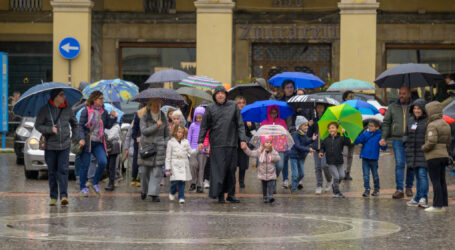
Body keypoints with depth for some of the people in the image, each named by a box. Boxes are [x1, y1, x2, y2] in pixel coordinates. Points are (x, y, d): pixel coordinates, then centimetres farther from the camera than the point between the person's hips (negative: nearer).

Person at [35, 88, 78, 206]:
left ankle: (63, 195, -12)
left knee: (63, 170, -9)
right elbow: (37, 125, -2)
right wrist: (50, 129, -16)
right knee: (52, 172, 4)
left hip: (65, 146, 1)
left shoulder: (67, 109, 7)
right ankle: (53, 197, 12)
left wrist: (74, 137, 12)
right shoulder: (45, 110, -2)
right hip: (50, 146, -1)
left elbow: (74, 124, 21)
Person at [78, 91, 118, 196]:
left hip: (98, 143, 4)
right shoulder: (86, 111, -4)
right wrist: (82, 138, -16)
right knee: (85, 165, 1)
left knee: (103, 162, -13)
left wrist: (113, 117, -1)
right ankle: (83, 187, 14)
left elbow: (108, 126, 14)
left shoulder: (103, 112, 11)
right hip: (87, 142, -4)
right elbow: (81, 125, -6)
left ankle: (94, 183, 4)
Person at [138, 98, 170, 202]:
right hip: (146, 146, -1)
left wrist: (166, 144, 5)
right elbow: (144, 130, -12)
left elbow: (167, 134, 16)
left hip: (159, 147, 1)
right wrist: (156, 126, -15)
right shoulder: (144, 117, 1)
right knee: (144, 170, 0)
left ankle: (154, 194, -8)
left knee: (157, 171, -8)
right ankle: (144, 190, 23)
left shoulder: (163, 117, 10)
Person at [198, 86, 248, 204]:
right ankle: (219, 194, -5)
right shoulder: (210, 109, 6)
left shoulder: (233, 106, 9)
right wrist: (200, 141, 0)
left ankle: (231, 194, 12)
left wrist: (243, 139, 0)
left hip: (231, 143, 2)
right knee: (219, 168, -7)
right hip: (217, 144, -2)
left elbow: (240, 124, 8)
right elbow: (204, 126, 8)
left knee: (231, 169, 5)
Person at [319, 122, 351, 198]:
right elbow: (323, 147, 14)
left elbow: (348, 143, -16)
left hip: (339, 161, 1)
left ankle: (334, 185, 28)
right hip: (330, 161, -1)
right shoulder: (326, 140, 3)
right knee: (336, 176, -8)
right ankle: (336, 192, 8)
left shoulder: (341, 138, -2)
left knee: (342, 176, -1)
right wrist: (321, 152, -6)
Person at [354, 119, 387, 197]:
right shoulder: (365, 134, 2)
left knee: (375, 175, 11)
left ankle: (377, 189, 27)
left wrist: (384, 144, -29)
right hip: (365, 158, 2)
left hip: (374, 159, -2)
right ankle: (367, 189, 6)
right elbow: (356, 141, -4)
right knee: (366, 175, 1)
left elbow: (383, 148, -7)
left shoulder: (379, 136, -4)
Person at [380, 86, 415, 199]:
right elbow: (386, 123, 11)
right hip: (398, 140, 0)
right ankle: (399, 190, -9)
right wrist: (383, 137, -1)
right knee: (399, 164, -8)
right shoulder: (392, 107, 10)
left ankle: (409, 187, 21)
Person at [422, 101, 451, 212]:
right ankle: (444, 204, 14)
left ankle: (437, 205, -6)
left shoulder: (432, 125, -15)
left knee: (435, 181, -6)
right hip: (444, 155, 8)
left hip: (433, 157, -8)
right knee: (442, 181, 12)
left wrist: (423, 148, -8)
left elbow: (431, 142, -24)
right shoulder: (446, 125, 12)